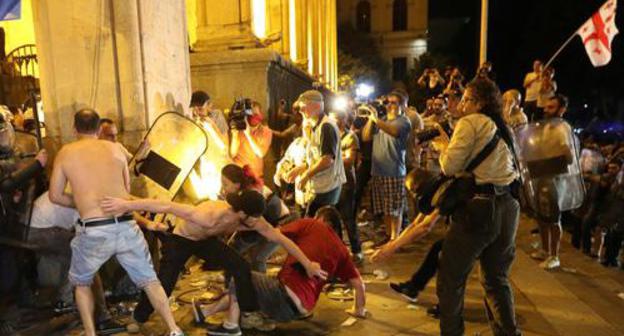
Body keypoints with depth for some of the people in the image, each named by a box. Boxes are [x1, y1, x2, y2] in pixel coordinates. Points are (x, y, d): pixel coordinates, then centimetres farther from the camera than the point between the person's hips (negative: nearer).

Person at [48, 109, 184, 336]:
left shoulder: (65, 153, 7)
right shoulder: (116, 149, 12)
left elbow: (55, 195, 10)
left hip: (93, 230, -1)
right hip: (126, 225, 2)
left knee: (81, 282, 27)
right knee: (149, 279, 14)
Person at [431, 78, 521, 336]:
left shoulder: (470, 122, -6)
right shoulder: (503, 129, 18)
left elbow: (450, 166, -11)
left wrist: (442, 143, 7)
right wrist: (449, 142, 17)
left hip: (479, 206, -8)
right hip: (507, 206, 8)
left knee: (450, 278, 6)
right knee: (497, 279, 20)